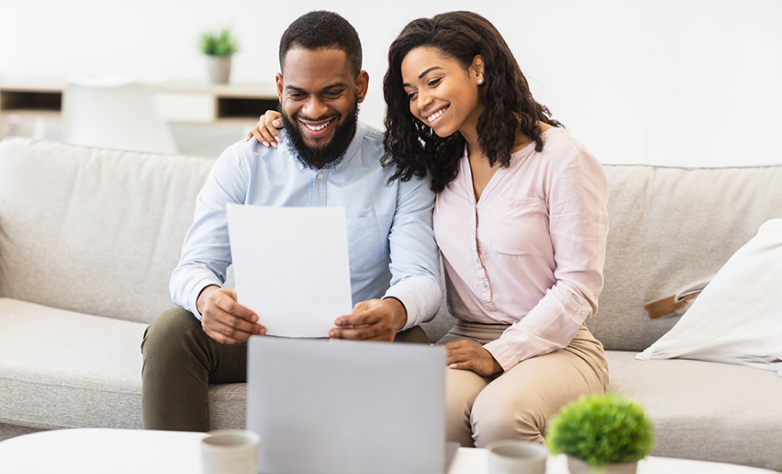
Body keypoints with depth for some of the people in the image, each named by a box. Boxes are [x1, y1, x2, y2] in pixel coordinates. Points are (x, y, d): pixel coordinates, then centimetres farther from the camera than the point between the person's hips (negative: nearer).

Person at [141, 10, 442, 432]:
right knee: (170, 331, -24)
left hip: (353, 343, -1)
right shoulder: (242, 164, 2)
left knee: (408, 343, -32)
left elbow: (422, 277, -12)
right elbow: (194, 266, -5)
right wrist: (206, 296, -33)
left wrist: (395, 311, -39)